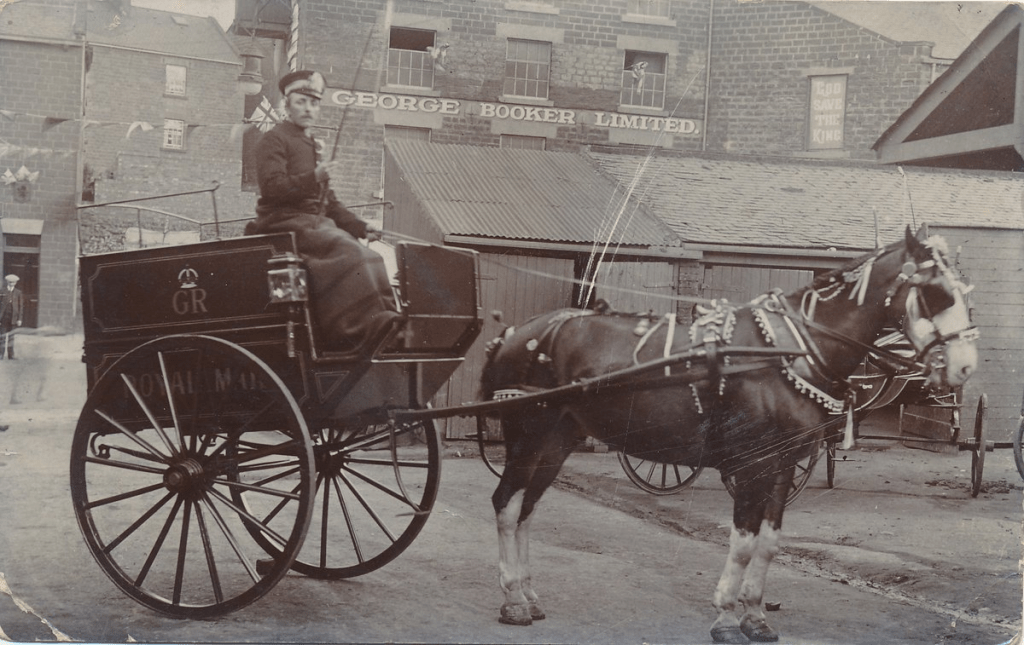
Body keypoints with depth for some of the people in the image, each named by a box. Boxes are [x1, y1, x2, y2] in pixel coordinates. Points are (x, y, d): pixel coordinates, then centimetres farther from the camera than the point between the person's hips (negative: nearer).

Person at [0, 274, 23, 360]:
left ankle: (11, 355, 9)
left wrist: (19, 319, 0)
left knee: (11, 336, 6)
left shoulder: (18, 292, 5)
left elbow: (20, 306, 5)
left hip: (13, 317, 1)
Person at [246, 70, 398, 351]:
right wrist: (315, 177, -28)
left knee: (367, 256, -11)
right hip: (284, 222, -9)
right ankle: (375, 322, -37)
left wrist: (361, 227, 13)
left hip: (315, 222, 9)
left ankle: (387, 322, -19)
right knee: (346, 250, -30)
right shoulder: (273, 140, 1)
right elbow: (271, 186, -16)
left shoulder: (311, 146, 28)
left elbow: (329, 203, 27)